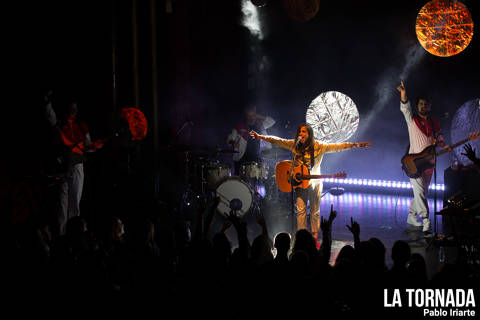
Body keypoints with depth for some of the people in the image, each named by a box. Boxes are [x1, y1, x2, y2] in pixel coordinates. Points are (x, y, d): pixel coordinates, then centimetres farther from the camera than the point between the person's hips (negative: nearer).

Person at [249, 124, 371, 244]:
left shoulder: (318, 146, -10)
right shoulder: (294, 144, -2)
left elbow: (337, 147, -15)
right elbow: (277, 141, 1)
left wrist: (356, 145, -24)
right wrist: (260, 137, -7)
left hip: (314, 182, -1)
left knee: (315, 211, 5)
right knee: (301, 210, -4)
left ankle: (315, 237, 15)